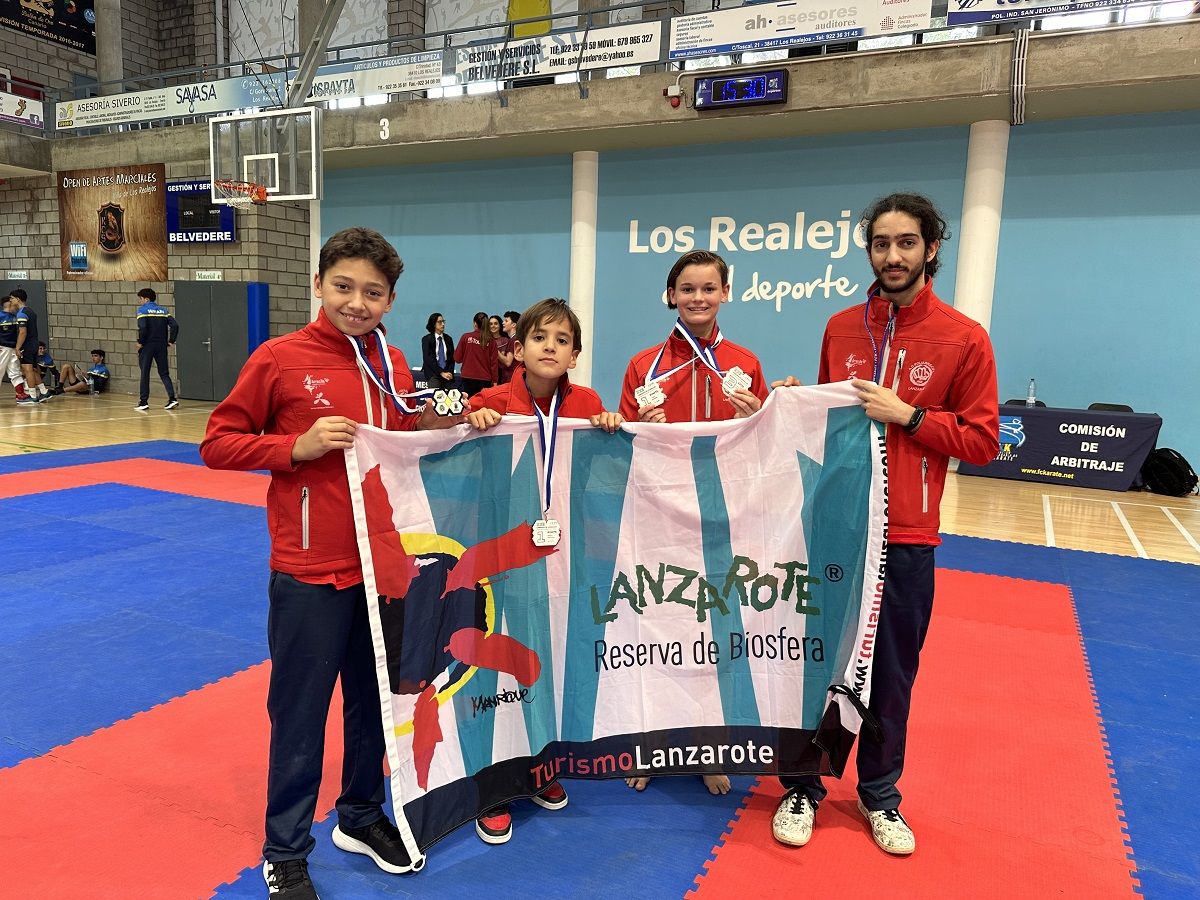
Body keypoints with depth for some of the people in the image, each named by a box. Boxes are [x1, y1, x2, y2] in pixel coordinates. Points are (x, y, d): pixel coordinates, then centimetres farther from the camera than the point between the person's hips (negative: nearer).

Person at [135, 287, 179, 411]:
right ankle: (172, 398, -8)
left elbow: (142, 327, -19)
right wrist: (171, 341, 3)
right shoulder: (163, 310, 10)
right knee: (164, 373, 8)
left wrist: (140, 342, -7)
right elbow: (175, 325, -2)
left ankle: (144, 401, 8)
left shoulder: (142, 310, -4)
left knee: (145, 373, 5)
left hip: (147, 345, -4)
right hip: (161, 345, 4)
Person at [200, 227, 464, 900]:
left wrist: (441, 432, -3)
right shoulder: (279, 358, -9)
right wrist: (298, 446, -19)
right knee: (301, 715, 8)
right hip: (310, 572, -4)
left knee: (373, 700, 18)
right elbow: (217, 444, -6)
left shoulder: (395, 366, 4)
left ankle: (361, 817, 40)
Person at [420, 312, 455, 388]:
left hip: (448, 374, 3)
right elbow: (428, 359, -6)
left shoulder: (448, 339, 13)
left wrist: (450, 372, -6)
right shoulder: (426, 339, 2)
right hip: (433, 374, -3)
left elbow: (452, 357, 11)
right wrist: (441, 373, -13)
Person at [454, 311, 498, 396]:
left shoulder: (466, 337, -2)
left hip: (468, 377, 0)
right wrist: (494, 381, 7)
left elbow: (457, 358, 3)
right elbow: (494, 362, 1)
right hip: (485, 379, 0)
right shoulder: (491, 340, -1)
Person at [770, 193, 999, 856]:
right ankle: (803, 787, 28)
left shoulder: (963, 338, -3)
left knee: (891, 673, 11)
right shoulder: (840, 329, 6)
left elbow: (982, 440, -4)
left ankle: (880, 793, 33)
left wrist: (907, 414, -15)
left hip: (905, 538, -2)